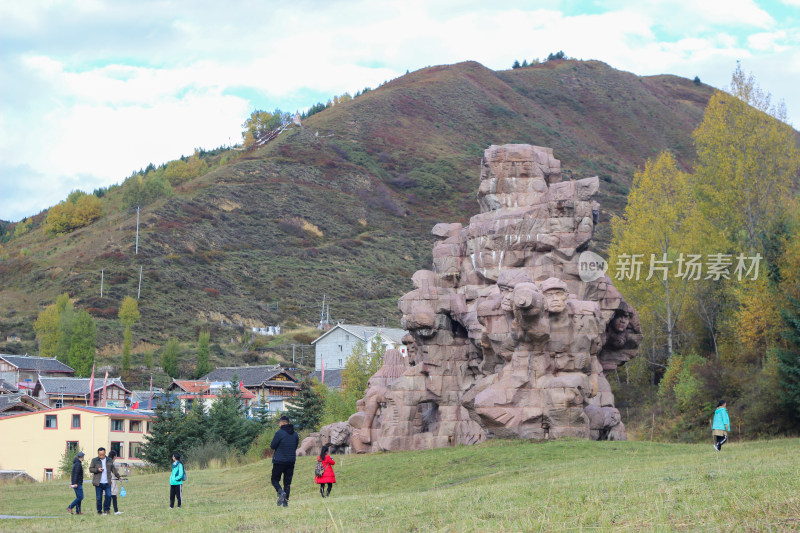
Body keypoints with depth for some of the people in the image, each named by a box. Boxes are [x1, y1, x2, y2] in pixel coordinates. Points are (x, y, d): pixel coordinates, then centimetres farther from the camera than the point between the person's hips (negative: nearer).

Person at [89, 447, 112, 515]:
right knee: (99, 498, 2)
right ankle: (99, 511, 14)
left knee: (108, 495, -8)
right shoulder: (94, 460, 2)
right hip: (98, 483, -1)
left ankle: (107, 509, 10)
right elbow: (90, 469, 3)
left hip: (107, 482, 1)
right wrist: (97, 470, -14)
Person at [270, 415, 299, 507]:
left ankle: (281, 492, -21)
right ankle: (286, 500, 3)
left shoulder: (279, 433, -12)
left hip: (279, 461, -5)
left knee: (275, 479, 5)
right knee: (287, 482, 9)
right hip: (291, 461, 5)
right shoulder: (295, 434, 8)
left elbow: (272, 446, -10)